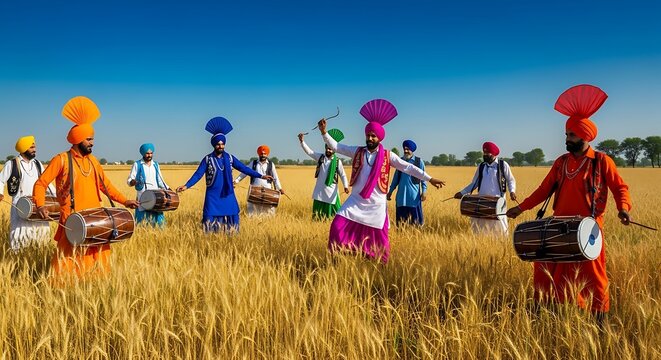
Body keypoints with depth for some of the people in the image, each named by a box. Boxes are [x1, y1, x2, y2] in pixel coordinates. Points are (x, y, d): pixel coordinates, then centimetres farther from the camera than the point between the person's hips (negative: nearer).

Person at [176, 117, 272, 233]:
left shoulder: (230, 158, 3)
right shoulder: (207, 159, -3)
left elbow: (244, 168, 2)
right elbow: (198, 174, -6)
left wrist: (260, 176, -4)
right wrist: (186, 185, -19)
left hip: (228, 195, 2)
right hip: (213, 196, -2)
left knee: (231, 218, 5)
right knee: (211, 219, -1)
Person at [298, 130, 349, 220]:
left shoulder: (337, 161, -6)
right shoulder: (320, 157, 2)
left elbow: (343, 175, -3)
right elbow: (309, 151, -3)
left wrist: (346, 186, -15)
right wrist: (302, 141, -15)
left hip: (331, 190, -3)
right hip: (319, 190, 3)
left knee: (332, 210, -3)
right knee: (317, 210, 12)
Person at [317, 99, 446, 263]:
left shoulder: (388, 156, -3)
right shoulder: (357, 151, 3)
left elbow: (408, 167, -4)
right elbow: (336, 147, 3)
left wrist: (429, 179, -8)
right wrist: (324, 132, -11)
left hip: (376, 205, -1)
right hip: (356, 201, 1)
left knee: (378, 237, 6)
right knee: (338, 225, -12)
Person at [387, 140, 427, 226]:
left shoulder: (419, 161, 0)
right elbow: (396, 177, 15)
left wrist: (424, 191, -10)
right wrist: (390, 191, 14)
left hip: (414, 194, -3)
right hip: (401, 194, 3)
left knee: (415, 215, 1)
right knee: (401, 216, 7)